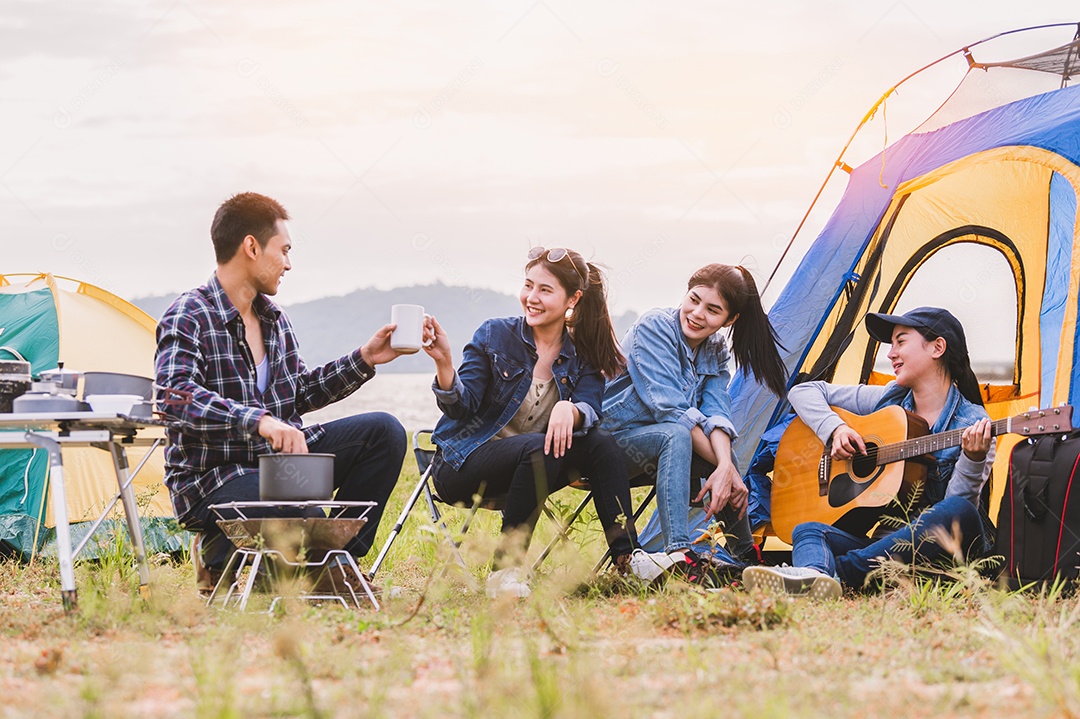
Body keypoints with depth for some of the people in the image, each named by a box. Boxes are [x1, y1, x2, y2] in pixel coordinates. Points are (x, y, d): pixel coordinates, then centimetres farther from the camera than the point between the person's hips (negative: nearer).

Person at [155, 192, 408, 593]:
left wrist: (363, 360, 15)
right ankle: (221, 553, -4)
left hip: (275, 458, 8)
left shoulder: (273, 319, 12)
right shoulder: (188, 319, -15)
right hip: (212, 480, -8)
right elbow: (177, 396, -32)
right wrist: (257, 420, -42)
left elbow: (299, 394, 24)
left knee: (384, 432, -5)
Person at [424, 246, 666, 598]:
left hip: (531, 464, 3)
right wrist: (443, 363, -32)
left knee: (600, 442, -22)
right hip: (463, 464, -3)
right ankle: (504, 571, -31)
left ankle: (626, 554, -20)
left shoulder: (582, 354, 4)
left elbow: (590, 409, -14)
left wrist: (568, 409, -38)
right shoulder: (494, 335, -5)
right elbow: (461, 407, -13)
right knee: (537, 448, -34)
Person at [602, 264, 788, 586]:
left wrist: (725, 465, -31)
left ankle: (743, 554, -1)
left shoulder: (716, 351, 4)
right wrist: (724, 466, -27)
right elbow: (670, 408, -25)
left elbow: (715, 412, -11)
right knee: (675, 435, -35)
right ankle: (679, 558, -49)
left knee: (721, 448, -16)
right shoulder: (654, 327, -18)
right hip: (610, 438, -7)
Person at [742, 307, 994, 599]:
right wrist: (835, 428, 3)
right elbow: (804, 392, 20)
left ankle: (837, 570, -48)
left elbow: (959, 501, -11)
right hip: (881, 539, 4)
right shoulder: (888, 400, 15)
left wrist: (973, 461, -29)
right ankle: (813, 576, -63)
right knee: (808, 530, -22)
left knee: (960, 511, -37)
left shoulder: (973, 424, 1)